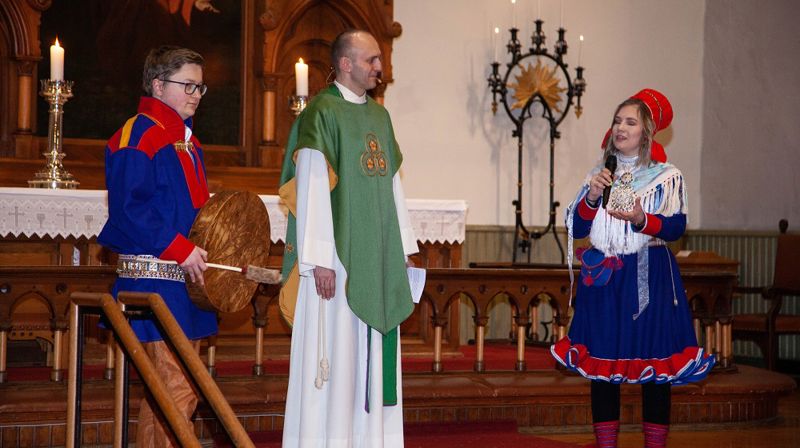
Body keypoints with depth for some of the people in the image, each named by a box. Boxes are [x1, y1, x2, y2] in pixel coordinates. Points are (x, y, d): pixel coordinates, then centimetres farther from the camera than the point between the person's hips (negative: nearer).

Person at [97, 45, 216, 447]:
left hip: (186, 278, 10)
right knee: (178, 387, -11)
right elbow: (129, 209, -19)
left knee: (167, 387, 13)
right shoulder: (139, 135, -10)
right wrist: (180, 250, -23)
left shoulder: (187, 140, 18)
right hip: (155, 276, -10)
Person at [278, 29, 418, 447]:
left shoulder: (380, 116, 14)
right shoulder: (322, 113, -9)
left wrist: (403, 250, 13)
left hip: (377, 258, 7)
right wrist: (319, 259, -19)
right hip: (338, 255, -7)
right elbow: (312, 188, -14)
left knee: (373, 356, 9)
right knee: (333, 354, -3)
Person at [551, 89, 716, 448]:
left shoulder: (666, 176, 1)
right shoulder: (599, 174, 13)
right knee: (601, 362, 2)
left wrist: (643, 220, -28)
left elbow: (676, 228, -11)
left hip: (649, 277, -3)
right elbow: (576, 229, 7)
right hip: (602, 276, 3)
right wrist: (592, 197, -8)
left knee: (653, 362, -4)